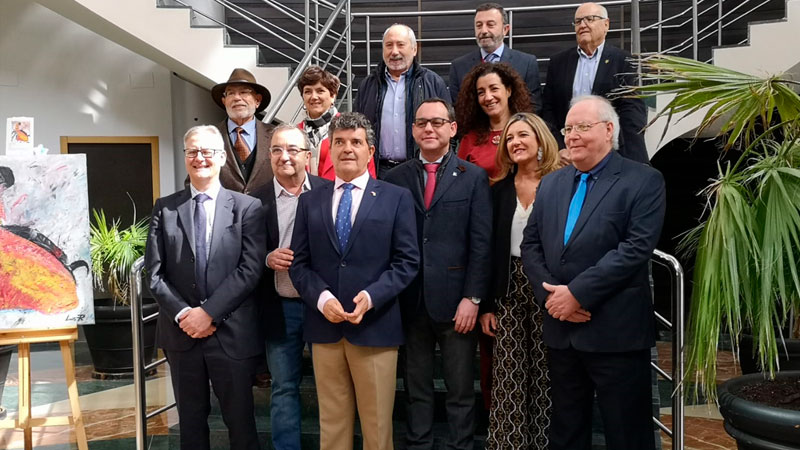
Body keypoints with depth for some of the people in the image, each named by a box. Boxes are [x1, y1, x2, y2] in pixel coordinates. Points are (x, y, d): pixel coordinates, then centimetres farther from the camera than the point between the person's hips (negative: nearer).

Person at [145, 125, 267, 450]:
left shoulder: (247, 207, -1)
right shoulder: (165, 208, 6)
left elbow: (250, 269, -9)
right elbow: (154, 272, 2)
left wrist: (209, 312, -14)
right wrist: (182, 314, -10)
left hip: (231, 333, -2)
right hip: (181, 332, 3)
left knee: (240, 420, 8)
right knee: (191, 420, 17)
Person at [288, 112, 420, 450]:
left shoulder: (397, 198, 3)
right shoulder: (310, 201, 11)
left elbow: (407, 261, -2)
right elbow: (298, 263, 7)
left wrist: (371, 296, -16)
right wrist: (321, 298, -11)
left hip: (375, 326, -2)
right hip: (323, 326, 2)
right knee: (331, 422, 12)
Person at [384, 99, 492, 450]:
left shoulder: (473, 177, 3)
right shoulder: (395, 178, 7)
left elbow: (481, 243, -3)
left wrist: (472, 298, -9)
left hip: (455, 300, -1)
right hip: (410, 301, 2)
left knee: (461, 388, 9)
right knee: (416, 387, 14)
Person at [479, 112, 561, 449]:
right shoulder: (500, 190, 7)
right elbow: (490, 248, 7)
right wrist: (486, 305, 5)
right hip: (508, 292, 3)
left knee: (547, 379, 5)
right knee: (508, 381, 6)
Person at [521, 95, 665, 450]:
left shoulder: (644, 181, -5)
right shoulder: (551, 183, 13)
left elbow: (636, 248, -16)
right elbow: (530, 245, 9)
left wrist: (577, 293, -18)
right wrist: (550, 294, -7)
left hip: (616, 331, -5)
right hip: (560, 329, 5)